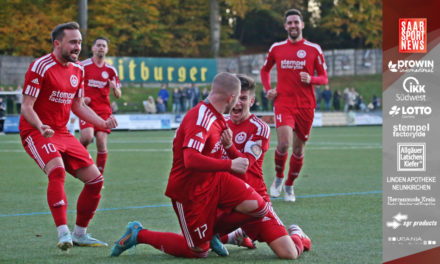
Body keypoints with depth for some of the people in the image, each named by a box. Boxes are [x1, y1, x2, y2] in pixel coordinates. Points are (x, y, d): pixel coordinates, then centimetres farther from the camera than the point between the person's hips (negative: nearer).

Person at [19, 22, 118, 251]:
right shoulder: (41, 67, -14)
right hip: (35, 132, -8)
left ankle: (79, 234, 18)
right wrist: (41, 127, -33)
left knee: (95, 180, 2)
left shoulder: (78, 70, 10)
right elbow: (26, 106, -16)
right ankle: (63, 234, -37)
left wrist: (103, 123, 6)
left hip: (61, 133, 8)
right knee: (57, 171, -34)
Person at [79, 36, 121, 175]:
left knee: (102, 143, -7)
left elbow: (118, 95, 13)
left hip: (104, 110, 2)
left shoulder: (111, 70, 10)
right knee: (87, 137, -25)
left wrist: (115, 88, -10)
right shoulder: (83, 66, 2)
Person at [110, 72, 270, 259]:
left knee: (258, 207, -8)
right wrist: (230, 165, -34)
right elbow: (191, 159, -38)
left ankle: (211, 231, 14)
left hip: (212, 180, 9)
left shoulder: (214, 117, 5)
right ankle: (139, 235, 14)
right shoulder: (201, 119, -25)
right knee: (199, 251, 1)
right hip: (189, 189, -9)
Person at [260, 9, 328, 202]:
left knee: (299, 149, 6)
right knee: (284, 143, -20)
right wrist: (268, 89, 6)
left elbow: (324, 78, 5)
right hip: (283, 103, -1)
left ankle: (289, 185, 27)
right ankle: (278, 177, 7)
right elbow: (265, 70, 23)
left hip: (306, 106, 1)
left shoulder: (313, 49, 2)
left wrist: (311, 79, -16)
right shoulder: (276, 48, 6)